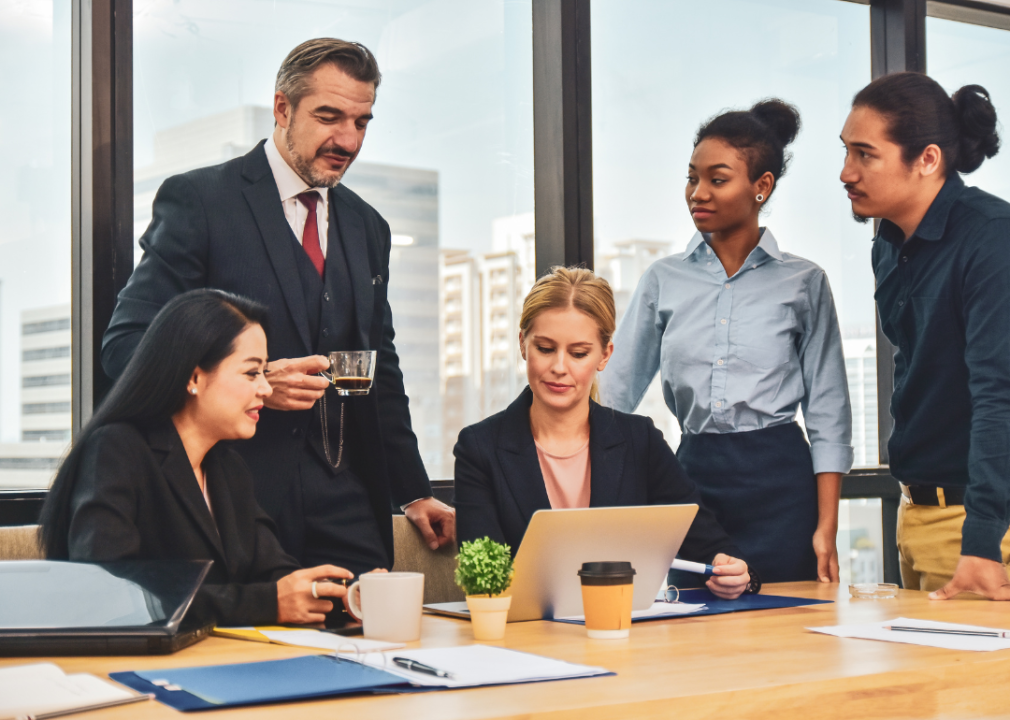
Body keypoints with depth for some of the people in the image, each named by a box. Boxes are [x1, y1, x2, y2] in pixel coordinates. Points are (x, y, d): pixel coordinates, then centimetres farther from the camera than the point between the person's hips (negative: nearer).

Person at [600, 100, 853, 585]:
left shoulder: (802, 282, 3)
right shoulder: (663, 281, 9)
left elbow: (828, 415, 3)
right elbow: (615, 390, 9)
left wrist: (827, 528, -4)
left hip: (779, 480, -2)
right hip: (693, 476, 2)